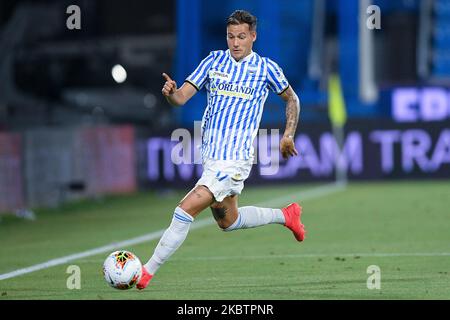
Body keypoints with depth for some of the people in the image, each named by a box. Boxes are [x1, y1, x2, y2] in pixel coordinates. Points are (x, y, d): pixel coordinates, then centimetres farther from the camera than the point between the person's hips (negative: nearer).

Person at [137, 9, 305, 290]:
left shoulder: (266, 68, -3)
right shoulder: (214, 61, 5)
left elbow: (292, 99, 14)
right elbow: (182, 97, -1)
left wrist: (288, 135, 5)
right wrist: (171, 92, -23)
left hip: (234, 161, -6)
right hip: (209, 156, 6)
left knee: (186, 211, -16)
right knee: (227, 221, 21)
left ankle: (148, 272, -10)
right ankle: (286, 216, 42)